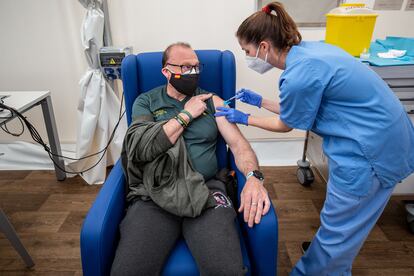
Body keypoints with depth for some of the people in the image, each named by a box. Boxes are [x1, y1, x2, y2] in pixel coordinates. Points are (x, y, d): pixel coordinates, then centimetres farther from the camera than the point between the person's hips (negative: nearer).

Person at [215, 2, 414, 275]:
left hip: (372, 151, -9)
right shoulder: (307, 49, 2)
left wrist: (244, 118, 5)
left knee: (337, 232, 12)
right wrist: (259, 101, 17)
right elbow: (297, 110, 12)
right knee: (341, 224, 27)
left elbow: (285, 125, -6)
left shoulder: (299, 75, -25)